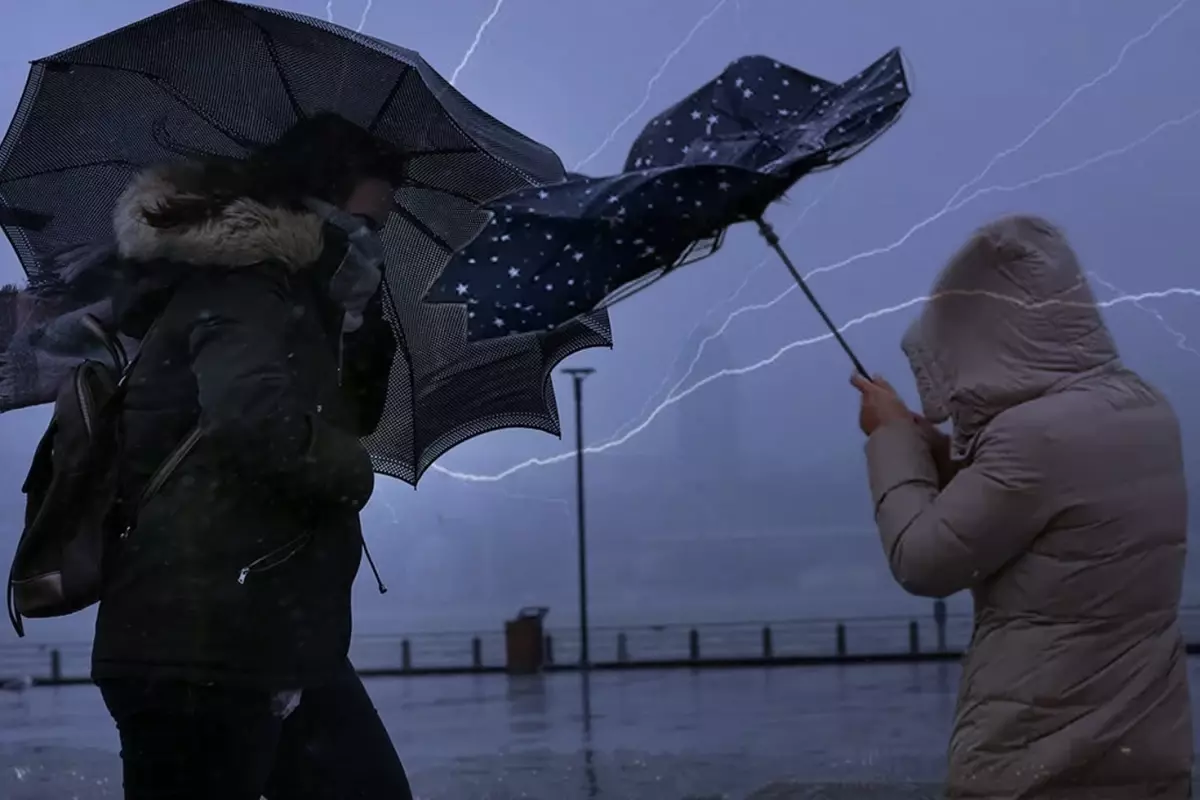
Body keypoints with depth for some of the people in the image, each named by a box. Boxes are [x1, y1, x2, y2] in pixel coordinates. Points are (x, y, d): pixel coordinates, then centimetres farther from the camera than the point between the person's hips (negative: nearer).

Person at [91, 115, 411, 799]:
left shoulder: (283, 292, 20)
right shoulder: (243, 289, -11)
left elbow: (345, 418, 27)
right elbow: (258, 421, -30)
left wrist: (367, 326, 11)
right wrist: (353, 472, -12)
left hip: (273, 640, 10)